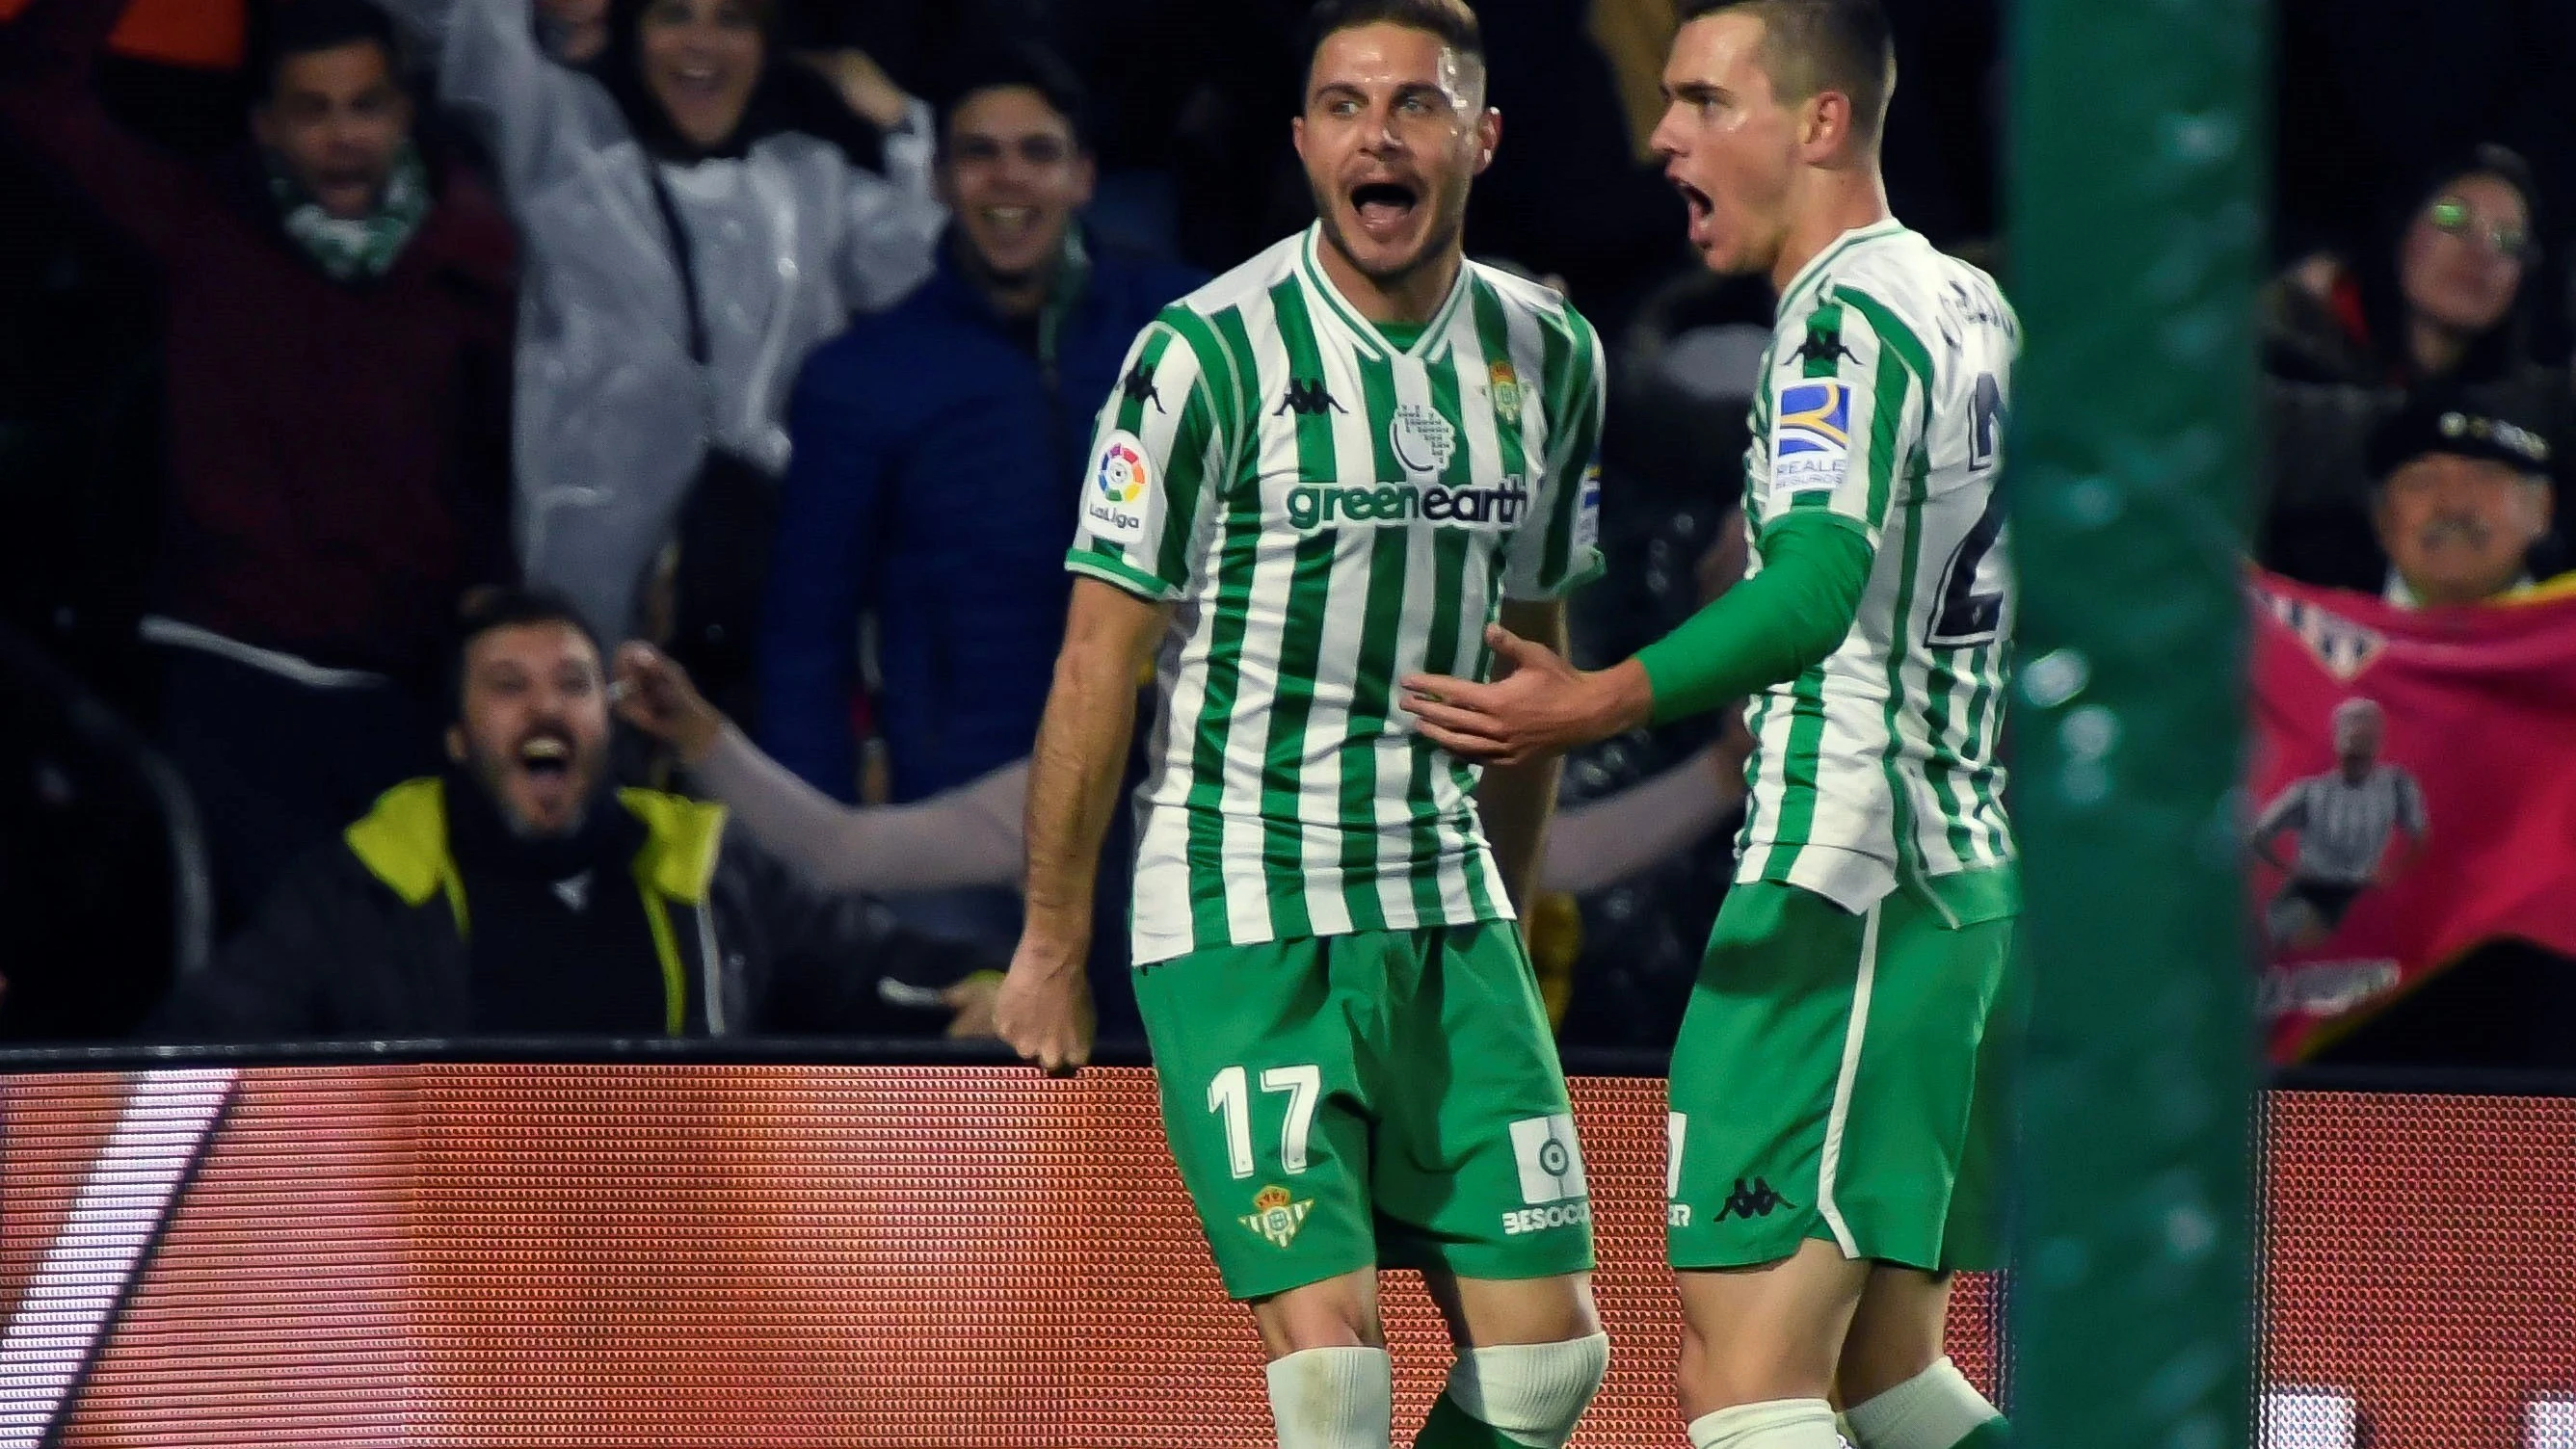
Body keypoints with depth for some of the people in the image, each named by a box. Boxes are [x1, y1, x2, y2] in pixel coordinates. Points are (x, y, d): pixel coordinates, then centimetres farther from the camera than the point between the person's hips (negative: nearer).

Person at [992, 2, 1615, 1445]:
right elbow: (1100, 659, -7)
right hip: (1241, 925, -5)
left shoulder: (1549, 355, 6)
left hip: (1444, 912, 6)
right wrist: (1052, 947, -4)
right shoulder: (1211, 353, -11)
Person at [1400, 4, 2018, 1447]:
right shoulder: (1972, 303, 17)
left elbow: (1819, 584, -29)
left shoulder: (1845, 317, -12)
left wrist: (1597, 705, -39)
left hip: (1843, 888, -10)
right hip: (1975, 880, 10)